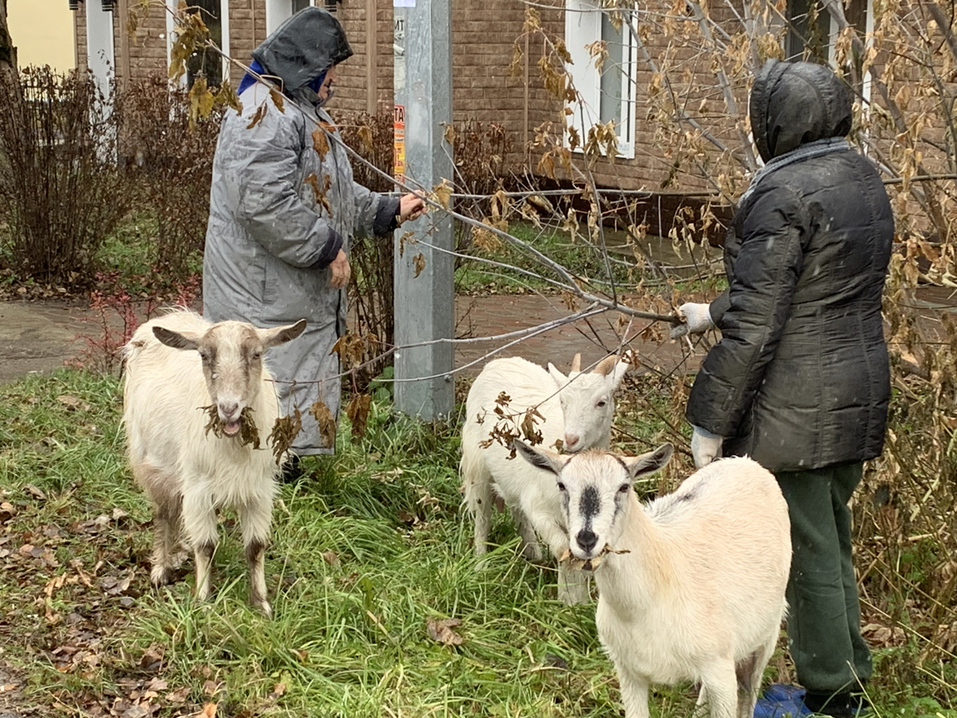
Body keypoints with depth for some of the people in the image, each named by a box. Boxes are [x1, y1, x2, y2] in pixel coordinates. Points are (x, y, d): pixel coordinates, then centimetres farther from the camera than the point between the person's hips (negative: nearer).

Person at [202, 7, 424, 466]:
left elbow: (330, 194, 28)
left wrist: (389, 210, 22)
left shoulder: (300, 112, 20)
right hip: (264, 292, -11)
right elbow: (267, 205, -27)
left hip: (300, 290, 11)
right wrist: (327, 248, -21)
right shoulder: (265, 115, -18)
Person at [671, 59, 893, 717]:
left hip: (796, 410, -9)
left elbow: (755, 326, -21)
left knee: (808, 552, 3)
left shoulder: (785, 194, -19)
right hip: (861, 392, 9)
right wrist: (714, 313, 29)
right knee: (833, 542, 20)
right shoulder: (864, 178, 10)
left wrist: (712, 422, -14)